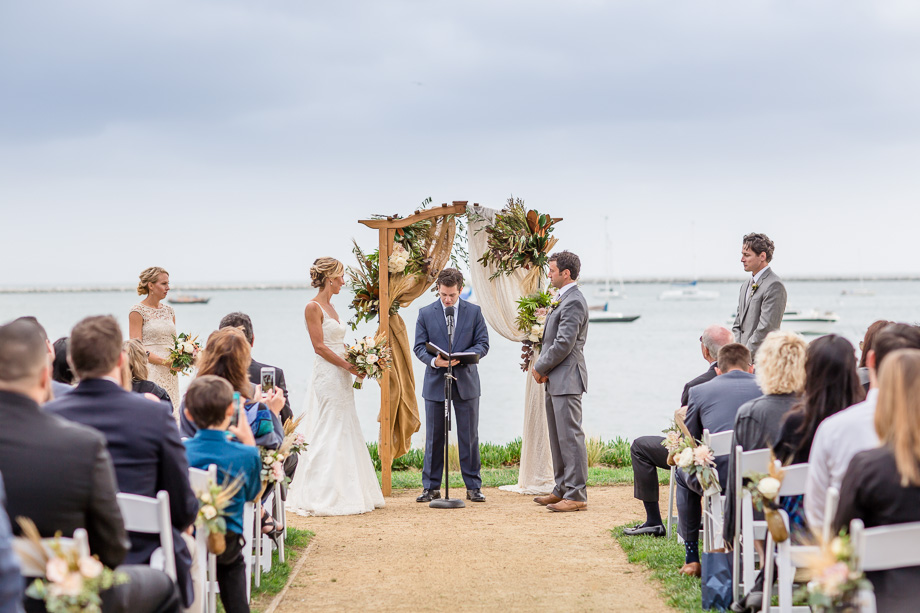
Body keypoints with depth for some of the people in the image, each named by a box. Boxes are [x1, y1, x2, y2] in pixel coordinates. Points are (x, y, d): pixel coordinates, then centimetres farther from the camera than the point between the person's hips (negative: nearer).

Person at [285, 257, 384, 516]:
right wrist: (348, 366, -15)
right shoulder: (313, 307, -10)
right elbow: (320, 347, -15)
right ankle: (322, 497, -3)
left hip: (341, 378, 10)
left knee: (346, 434, 11)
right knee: (328, 435, -7)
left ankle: (347, 493, 16)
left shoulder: (330, 307, 16)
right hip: (327, 376, -10)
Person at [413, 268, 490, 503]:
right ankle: (431, 487, 12)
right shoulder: (425, 313, 3)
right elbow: (419, 346, 1)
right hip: (435, 384, 0)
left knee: (469, 437, 4)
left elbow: (483, 344, 0)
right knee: (434, 438, 5)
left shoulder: (474, 312, 3)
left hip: (466, 383, 0)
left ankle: (473, 487, 11)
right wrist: (433, 360, -20)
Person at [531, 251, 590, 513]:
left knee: (570, 437, -9)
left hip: (566, 380, -11)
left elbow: (564, 344, -20)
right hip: (555, 382, 11)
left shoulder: (573, 301, -15)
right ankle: (562, 489, 22)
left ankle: (577, 495, -7)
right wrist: (542, 367, 6)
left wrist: (540, 368, -9)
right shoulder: (562, 300, 18)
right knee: (558, 438, 15)